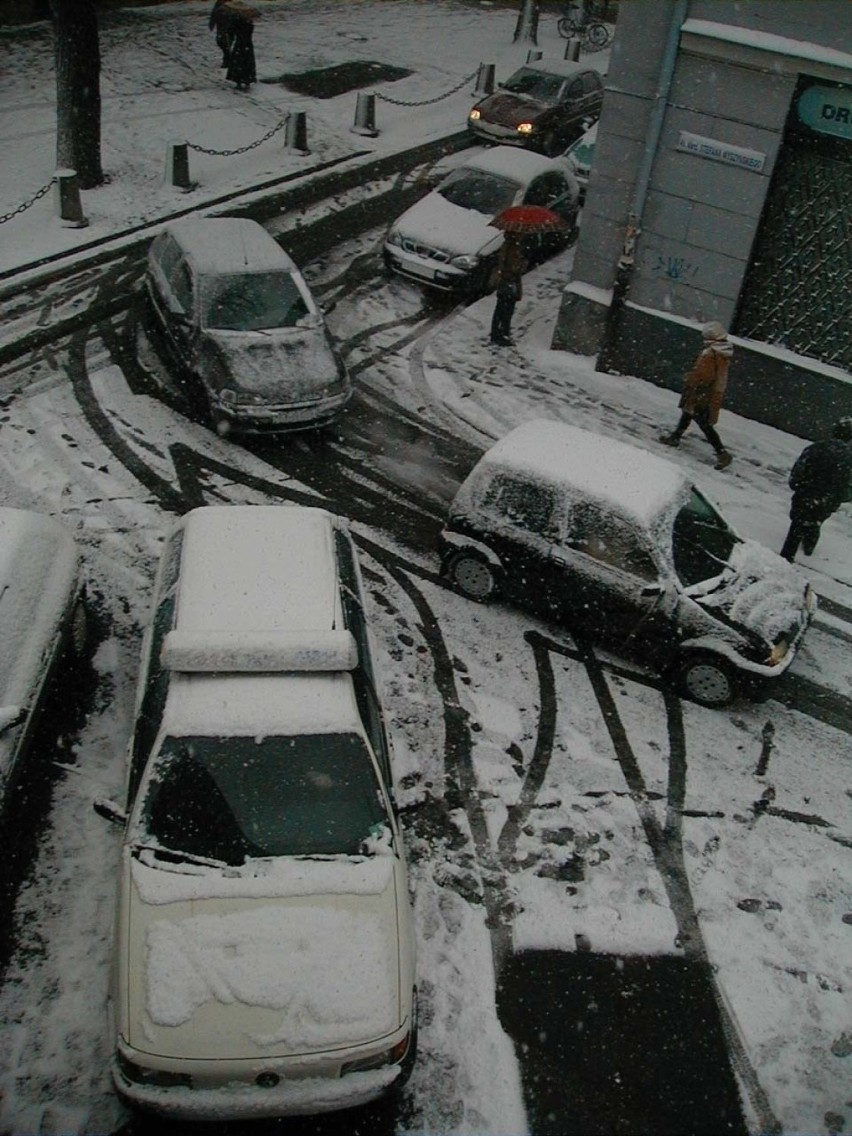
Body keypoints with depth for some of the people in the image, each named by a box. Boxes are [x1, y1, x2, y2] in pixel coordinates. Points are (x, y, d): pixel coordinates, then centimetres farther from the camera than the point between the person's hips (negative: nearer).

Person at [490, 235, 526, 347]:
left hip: (502, 282, 9)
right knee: (507, 312, 0)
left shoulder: (506, 245, 4)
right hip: (511, 284, -9)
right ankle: (504, 337, 6)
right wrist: (524, 263, -7)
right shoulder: (514, 248, -23)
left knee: (499, 310, 17)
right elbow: (516, 268, -25)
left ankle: (495, 334, 27)